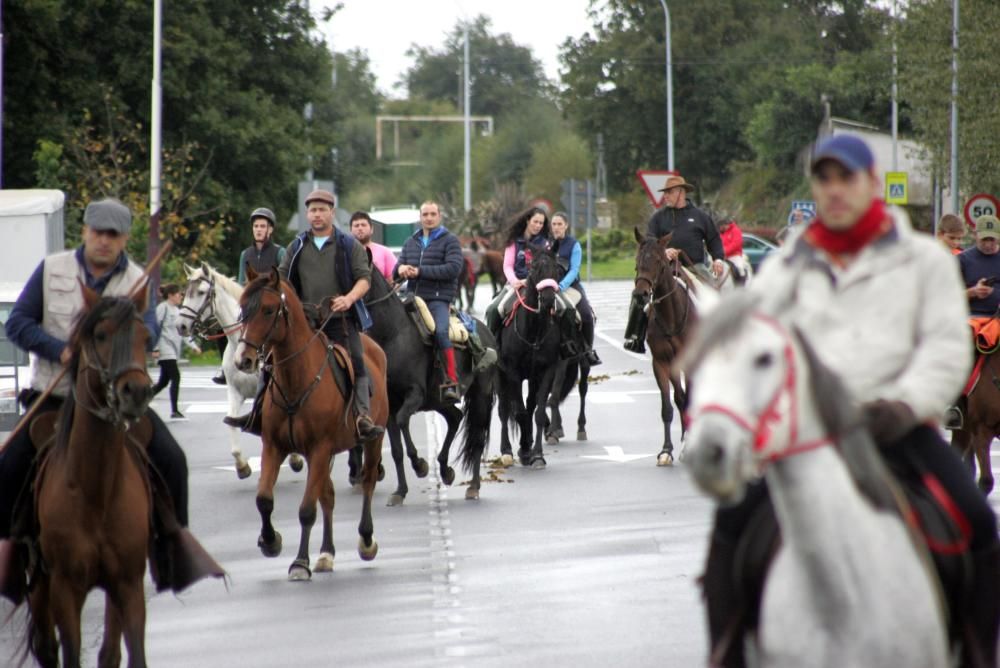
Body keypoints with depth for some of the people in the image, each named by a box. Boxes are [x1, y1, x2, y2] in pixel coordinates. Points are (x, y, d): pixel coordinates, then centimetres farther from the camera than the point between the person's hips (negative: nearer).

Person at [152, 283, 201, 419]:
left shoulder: (177, 311, 18)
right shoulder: (163, 308, -9)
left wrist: (192, 346, 13)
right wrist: (155, 348, -17)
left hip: (173, 350, 9)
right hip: (165, 350, -9)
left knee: (163, 381, 11)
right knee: (175, 377, -13)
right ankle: (174, 410, -10)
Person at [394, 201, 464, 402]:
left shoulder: (449, 241, 3)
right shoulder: (411, 243, 21)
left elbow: (454, 268, -11)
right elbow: (398, 269, 20)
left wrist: (420, 271, -15)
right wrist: (400, 270, -7)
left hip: (439, 297, -7)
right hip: (414, 297, 7)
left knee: (441, 331, -28)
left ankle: (451, 382, -29)